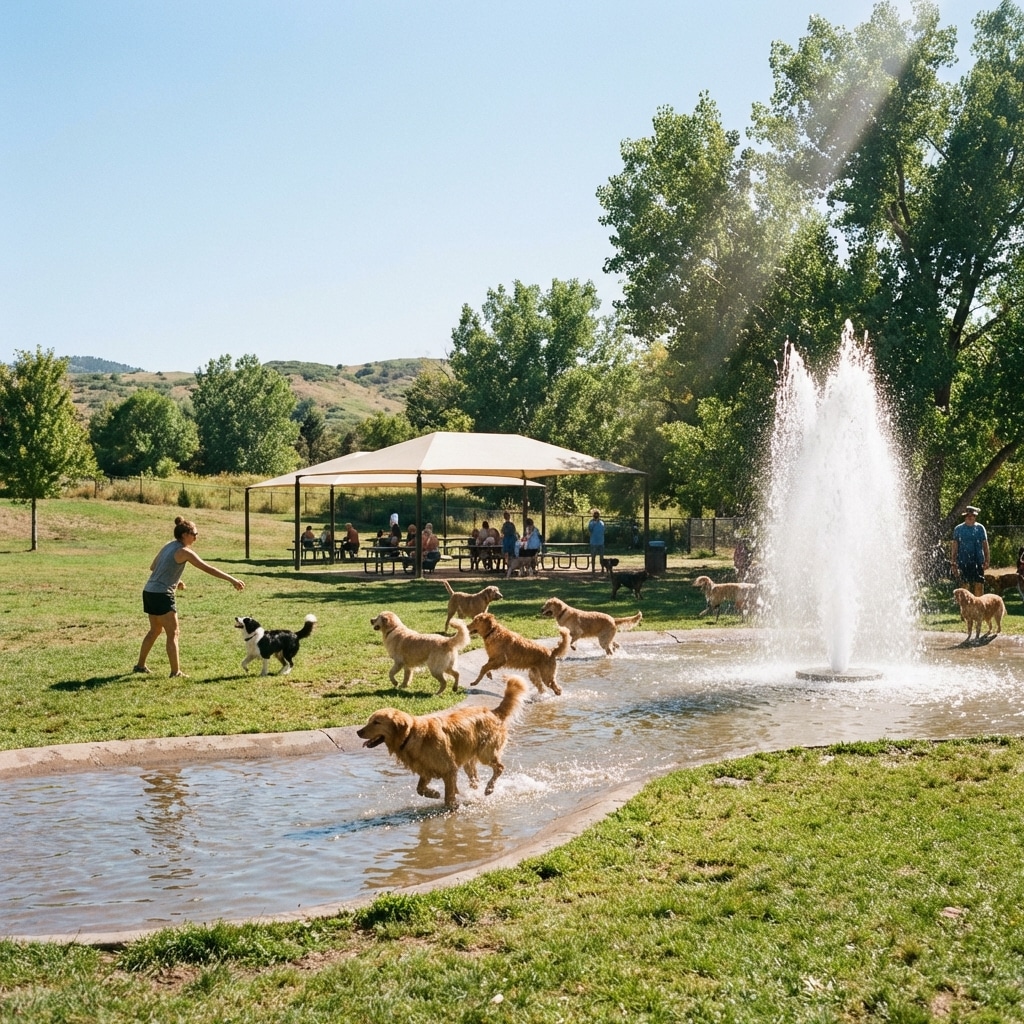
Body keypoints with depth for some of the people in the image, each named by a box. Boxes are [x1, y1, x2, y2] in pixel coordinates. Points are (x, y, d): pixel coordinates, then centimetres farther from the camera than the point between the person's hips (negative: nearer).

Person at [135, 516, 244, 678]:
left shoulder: (168, 546, 13)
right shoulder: (184, 551, -12)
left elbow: (153, 567, 21)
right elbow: (208, 568, -15)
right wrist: (232, 580, -15)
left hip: (149, 592, 9)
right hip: (162, 595, -9)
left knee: (155, 630, 22)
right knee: (173, 633, -3)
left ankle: (140, 665, 31)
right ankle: (176, 672, -3)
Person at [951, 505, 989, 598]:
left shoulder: (980, 528, 5)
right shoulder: (958, 529, 3)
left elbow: (985, 545, 7)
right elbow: (954, 547, 5)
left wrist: (986, 560, 0)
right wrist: (953, 563, 1)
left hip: (978, 562, 1)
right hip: (964, 562, 0)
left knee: (979, 585, -3)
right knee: (965, 586, 2)